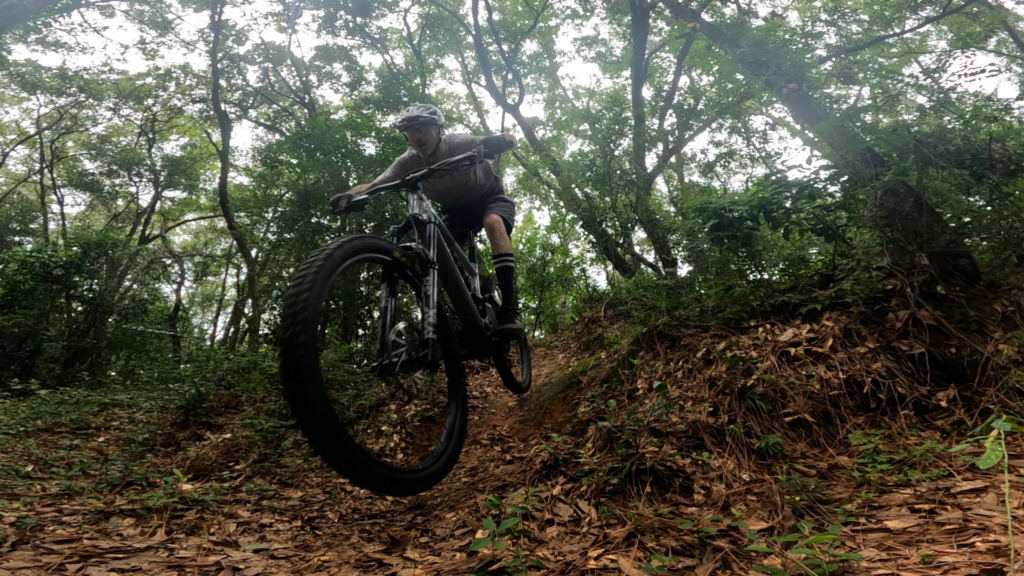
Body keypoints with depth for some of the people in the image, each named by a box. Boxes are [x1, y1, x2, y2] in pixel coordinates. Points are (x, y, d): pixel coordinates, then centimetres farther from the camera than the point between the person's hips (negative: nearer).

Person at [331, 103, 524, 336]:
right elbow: (372, 186, -28)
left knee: (494, 223, -36)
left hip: (488, 196, -4)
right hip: (455, 209, 4)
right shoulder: (408, 162, -21)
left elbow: (510, 140, -29)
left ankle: (510, 307, -39)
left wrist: (493, 144, -51)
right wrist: (349, 195, -49)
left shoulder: (460, 143, -29)